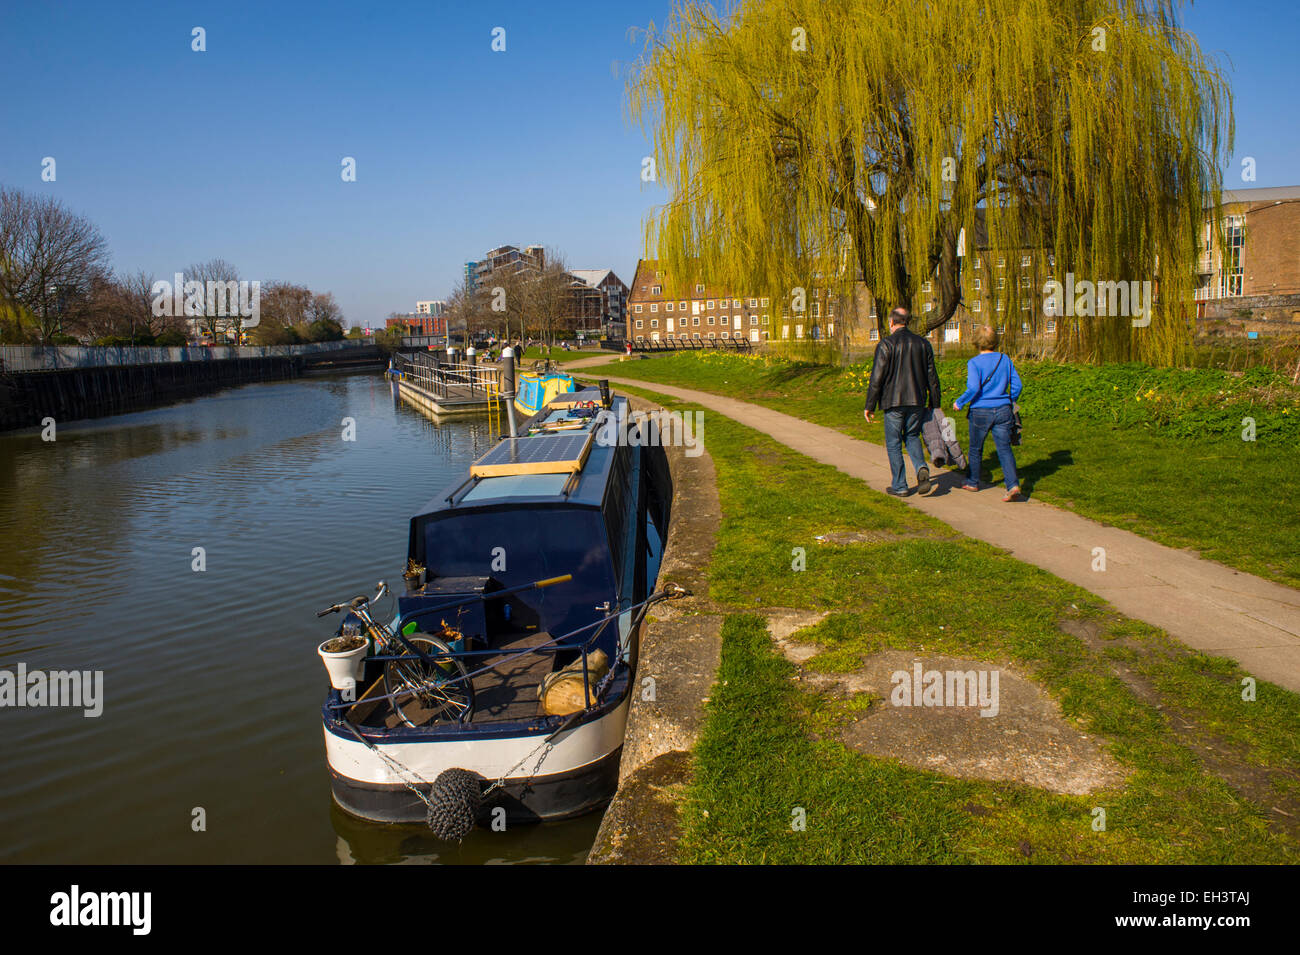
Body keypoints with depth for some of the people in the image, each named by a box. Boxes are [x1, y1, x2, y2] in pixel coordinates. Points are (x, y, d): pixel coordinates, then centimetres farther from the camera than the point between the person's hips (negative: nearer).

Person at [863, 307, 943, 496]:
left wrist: (869, 406, -4)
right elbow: (932, 377, 10)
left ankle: (900, 486, 10)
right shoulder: (923, 343, 6)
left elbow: (877, 379, -10)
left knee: (894, 443, 6)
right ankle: (921, 468, -5)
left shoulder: (886, 345, -8)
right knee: (912, 437, 20)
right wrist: (935, 403, 19)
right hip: (917, 401, 4)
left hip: (894, 402, -4)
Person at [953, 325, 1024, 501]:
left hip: (980, 412, -3)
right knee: (1004, 448, 1)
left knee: (976, 448, 15)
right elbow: (1017, 385, 4)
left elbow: (973, 389, -20)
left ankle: (973, 482, 31)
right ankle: (1013, 485, -15)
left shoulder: (974, 363, -11)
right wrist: (1009, 402, 21)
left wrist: (959, 403, -6)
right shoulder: (1005, 359, 3)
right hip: (1002, 411, 3)